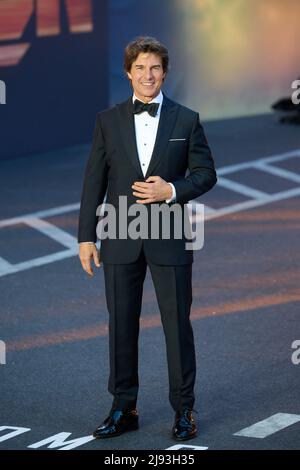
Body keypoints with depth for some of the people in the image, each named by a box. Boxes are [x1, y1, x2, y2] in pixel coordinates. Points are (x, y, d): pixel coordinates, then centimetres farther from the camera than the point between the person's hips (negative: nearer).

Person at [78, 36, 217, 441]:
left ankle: (183, 410, 12)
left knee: (178, 324, 2)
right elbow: (94, 181, 5)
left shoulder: (186, 120, 2)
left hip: (169, 239, -1)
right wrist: (86, 236, 1)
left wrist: (172, 190, -14)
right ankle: (124, 409, 17)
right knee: (121, 326, 7)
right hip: (121, 240, 1)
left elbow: (206, 173, 4)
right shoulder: (108, 120, 5)